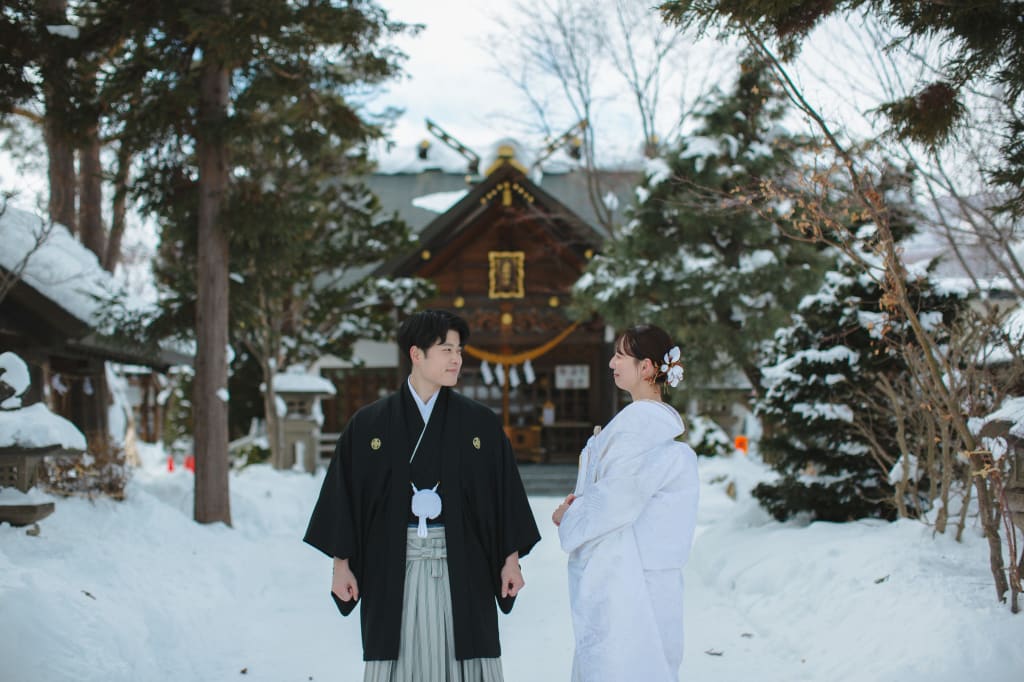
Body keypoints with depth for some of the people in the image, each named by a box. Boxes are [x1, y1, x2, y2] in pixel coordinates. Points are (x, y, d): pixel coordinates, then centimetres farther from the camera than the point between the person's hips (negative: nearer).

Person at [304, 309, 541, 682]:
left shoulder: (481, 423, 4)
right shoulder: (368, 424, 2)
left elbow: (505, 490, 5)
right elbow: (344, 494, 3)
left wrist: (511, 559, 2)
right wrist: (341, 564, 0)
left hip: (461, 569, 0)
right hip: (393, 571, 0)